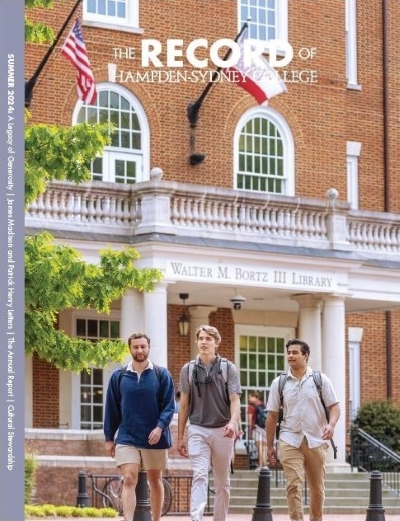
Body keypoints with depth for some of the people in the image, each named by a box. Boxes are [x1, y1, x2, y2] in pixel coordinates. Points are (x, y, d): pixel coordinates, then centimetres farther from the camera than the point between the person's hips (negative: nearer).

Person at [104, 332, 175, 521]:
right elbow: (111, 409, 9)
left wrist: (160, 427, -17)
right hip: (127, 439, 0)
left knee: (155, 482, 11)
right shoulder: (119, 376, 5)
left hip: (154, 439, 0)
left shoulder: (162, 375, 1)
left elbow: (170, 406, -2)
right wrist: (109, 438, 6)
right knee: (129, 480, -12)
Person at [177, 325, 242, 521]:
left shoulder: (228, 368, 2)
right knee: (199, 476, -15)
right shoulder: (188, 369, 7)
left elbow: (234, 400, -4)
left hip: (222, 431, 0)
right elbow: (184, 405, 11)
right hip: (197, 430, 0)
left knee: (222, 481, 8)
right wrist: (180, 437, 8)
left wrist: (233, 421, -24)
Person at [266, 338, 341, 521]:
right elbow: (272, 416, 8)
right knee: (294, 485, -14)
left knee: (317, 487, 9)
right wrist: (269, 446, 7)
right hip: (290, 440, 0)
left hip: (316, 440, 0)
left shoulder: (320, 379, 3)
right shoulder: (279, 383, 5)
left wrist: (331, 424, -20)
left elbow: (334, 407, 1)